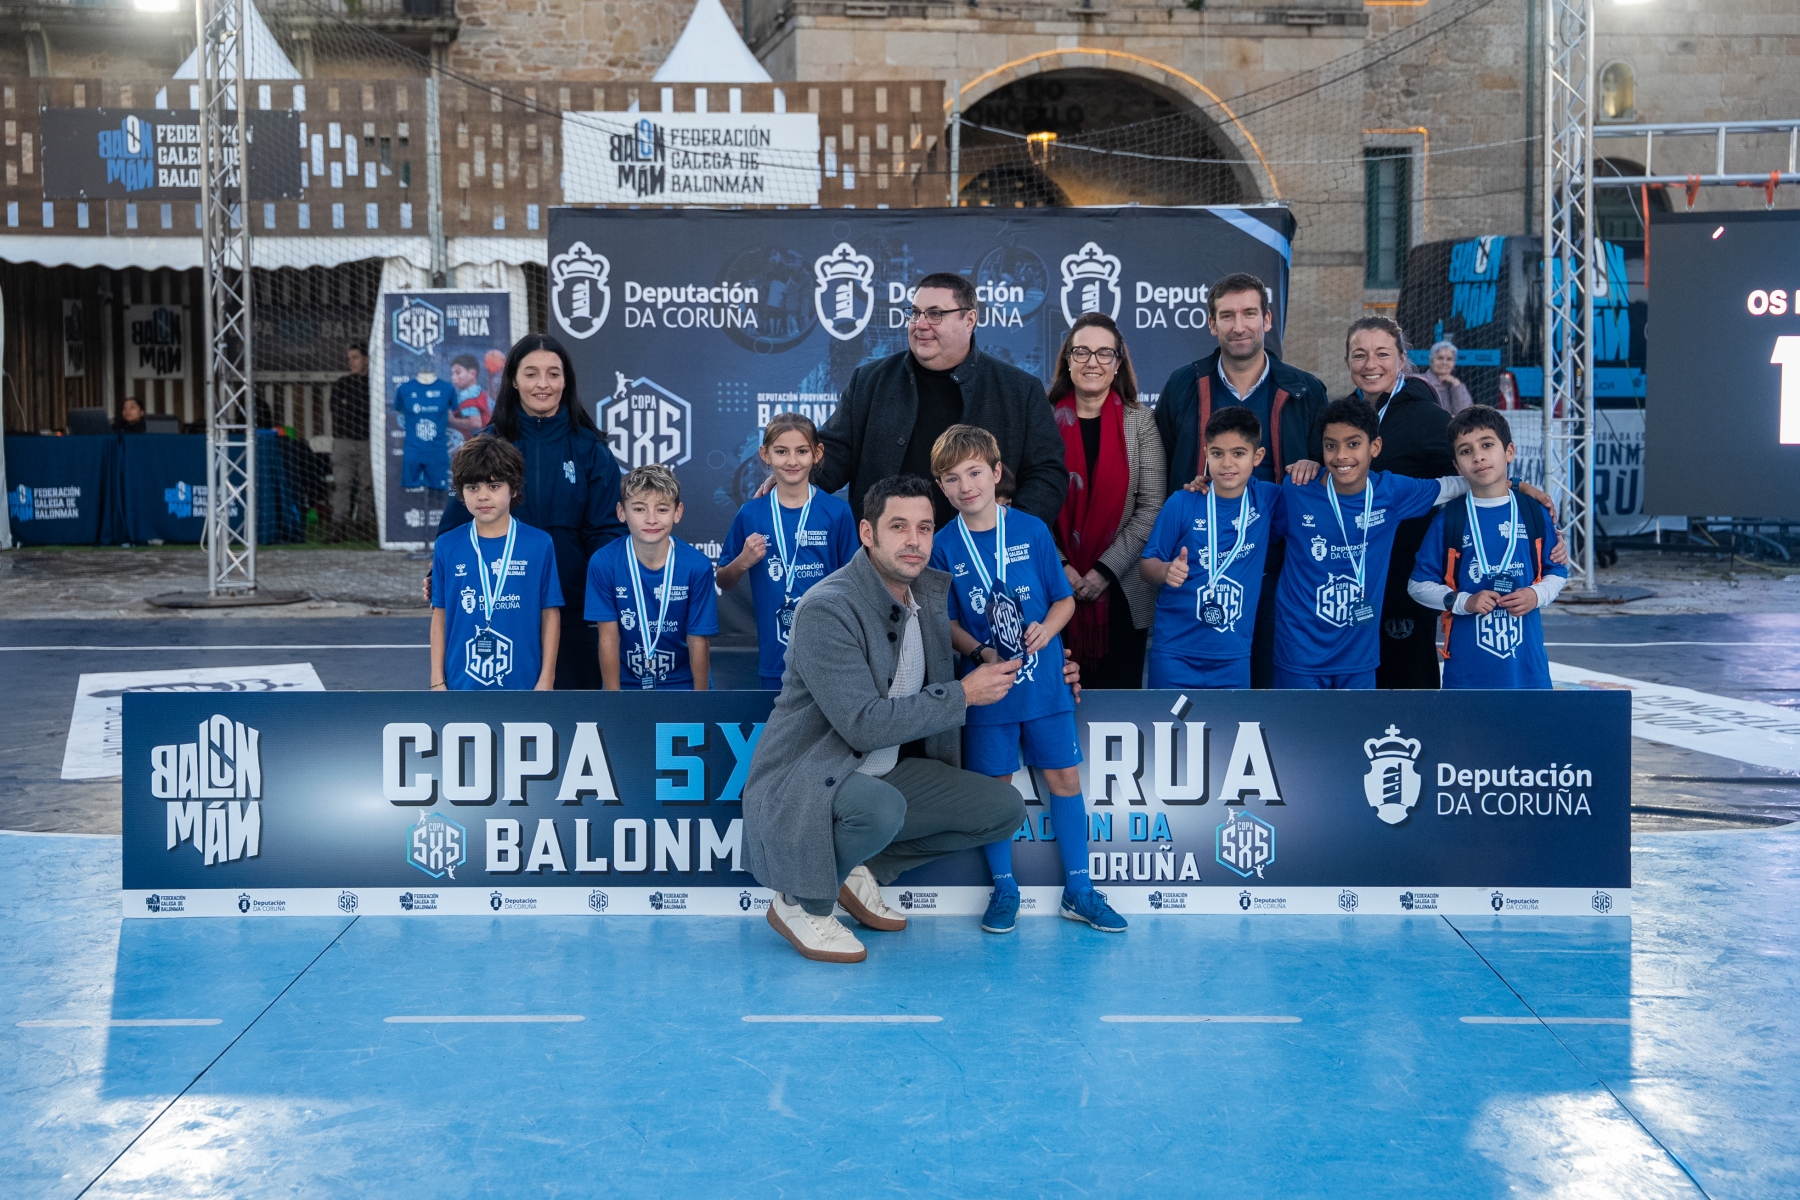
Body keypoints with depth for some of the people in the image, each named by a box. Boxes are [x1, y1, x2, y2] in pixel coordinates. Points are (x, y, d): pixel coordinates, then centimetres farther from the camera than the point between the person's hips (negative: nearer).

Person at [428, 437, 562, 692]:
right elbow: (440, 616, 6)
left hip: (521, 686, -1)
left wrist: (546, 680, -2)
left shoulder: (539, 544, -3)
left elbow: (550, 615, 1)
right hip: (463, 686, 1)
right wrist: (437, 681, 3)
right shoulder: (447, 547, 1)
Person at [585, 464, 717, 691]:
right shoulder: (604, 563, -14)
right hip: (625, 684, 1)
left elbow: (698, 641, -10)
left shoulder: (697, 566, -16)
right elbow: (609, 638, -11)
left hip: (682, 684, 0)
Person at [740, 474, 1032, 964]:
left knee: (1005, 808, -2)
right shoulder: (827, 608, -21)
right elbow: (864, 723, -26)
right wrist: (964, 695, -19)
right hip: (803, 786, -8)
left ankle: (862, 869, 9)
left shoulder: (934, 591, 3)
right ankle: (800, 903, -9)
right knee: (882, 808, -38)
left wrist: (1019, 668, 6)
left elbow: (940, 667, 22)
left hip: (884, 775, 8)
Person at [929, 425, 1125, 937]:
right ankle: (1004, 888, 22)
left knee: (1065, 777, 5)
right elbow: (947, 622, 1)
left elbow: (1065, 599, 3)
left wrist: (1045, 630, -16)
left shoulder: (1032, 531, -3)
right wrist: (980, 652, -16)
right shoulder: (943, 547, -2)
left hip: (1044, 680, 1)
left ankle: (1078, 890, 16)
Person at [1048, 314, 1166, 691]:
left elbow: (1151, 507, -3)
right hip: (1055, 590, 0)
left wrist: (1106, 570, -11)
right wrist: (1060, 567, -12)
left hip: (1121, 592, 0)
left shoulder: (1140, 422, 4)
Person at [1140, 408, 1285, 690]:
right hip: (1176, 653, -2)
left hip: (1233, 657, 2)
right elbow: (1146, 565, -2)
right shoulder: (1183, 504, -7)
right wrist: (1166, 570, -25)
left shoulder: (1268, 499, 0)